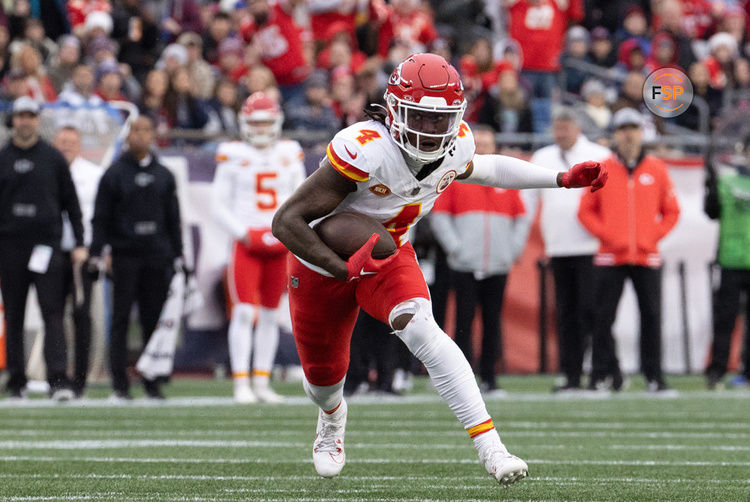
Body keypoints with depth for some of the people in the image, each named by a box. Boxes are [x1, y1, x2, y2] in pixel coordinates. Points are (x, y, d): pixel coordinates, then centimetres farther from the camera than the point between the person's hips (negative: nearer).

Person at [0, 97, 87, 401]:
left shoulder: (53, 158, 7)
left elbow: (70, 202, 10)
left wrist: (79, 244, 3)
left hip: (46, 244, -1)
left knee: (52, 313, -10)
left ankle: (58, 379, -15)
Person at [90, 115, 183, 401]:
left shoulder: (164, 176, 11)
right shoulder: (114, 174, 1)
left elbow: (173, 219, 16)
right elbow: (101, 219, 1)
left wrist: (178, 256, 11)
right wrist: (96, 254, -7)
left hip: (157, 257, 3)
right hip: (125, 256, -3)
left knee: (154, 319, 3)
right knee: (121, 319, -3)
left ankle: (152, 380, 11)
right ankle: (120, 384, -1)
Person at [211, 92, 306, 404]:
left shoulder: (290, 154, 8)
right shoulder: (233, 156, -1)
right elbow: (218, 205, 0)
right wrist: (243, 232, -11)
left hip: (279, 246, 3)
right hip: (246, 244, -3)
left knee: (270, 315, 7)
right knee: (244, 311, -11)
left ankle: (262, 382, 14)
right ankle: (241, 384, -9)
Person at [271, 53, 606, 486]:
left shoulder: (457, 144, -18)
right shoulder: (364, 151, -37)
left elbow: (472, 168, 9)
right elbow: (287, 221, -34)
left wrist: (564, 180, 4)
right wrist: (343, 269, -45)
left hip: (389, 257, 3)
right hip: (324, 261, -2)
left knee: (421, 329, -27)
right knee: (324, 377, 16)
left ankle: (491, 448, -33)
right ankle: (333, 418, 56)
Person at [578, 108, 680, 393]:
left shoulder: (657, 170, 9)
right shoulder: (601, 171, 5)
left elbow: (671, 211, 12)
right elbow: (586, 211, 6)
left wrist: (654, 237, -3)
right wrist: (607, 236, -7)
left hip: (648, 258, 1)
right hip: (611, 257, -1)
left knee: (651, 316, -1)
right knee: (603, 318, -3)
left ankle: (654, 376, 5)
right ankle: (602, 374, 3)